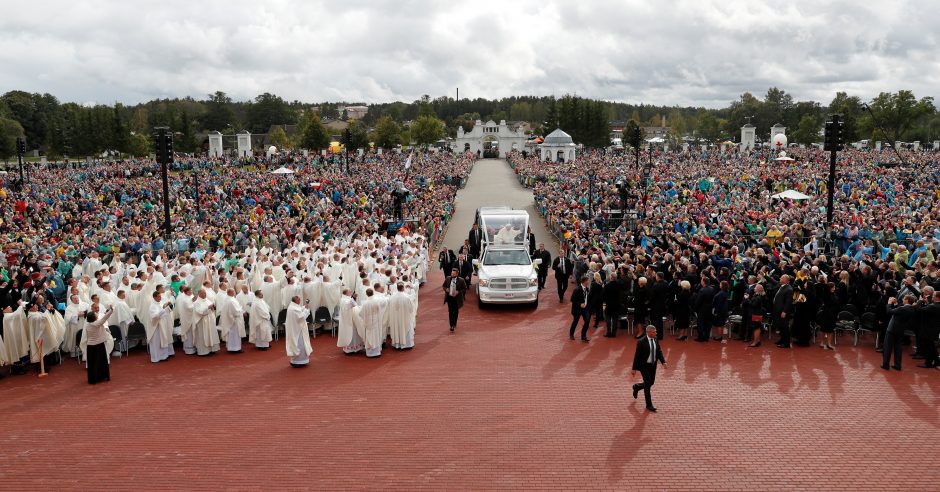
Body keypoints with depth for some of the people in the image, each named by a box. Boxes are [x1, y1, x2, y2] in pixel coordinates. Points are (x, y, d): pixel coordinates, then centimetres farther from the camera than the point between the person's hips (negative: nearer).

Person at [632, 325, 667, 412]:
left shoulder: (655, 340, 0)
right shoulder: (641, 342, -19)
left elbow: (659, 352, 5)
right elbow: (637, 355, -16)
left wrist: (663, 362, -12)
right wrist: (634, 369, -15)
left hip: (653, 365, 7)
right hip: (644, 366, -7)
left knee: (651, 382, 15)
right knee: (648, 384, -5)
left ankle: (637, 387, 44)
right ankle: (649, 404, 7)